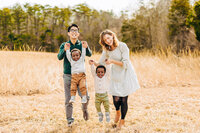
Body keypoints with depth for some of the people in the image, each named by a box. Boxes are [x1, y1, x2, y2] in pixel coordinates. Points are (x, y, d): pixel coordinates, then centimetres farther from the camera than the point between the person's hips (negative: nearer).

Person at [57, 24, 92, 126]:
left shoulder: (82, 44, 5)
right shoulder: (64, 45, 5)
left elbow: (89, 54, -11)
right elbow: (59, 57, -10)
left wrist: (86, 47, -32)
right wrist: (64, 50, -30)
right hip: (68, 75, 0)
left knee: (85, 97, -9)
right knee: (68, 99, 2)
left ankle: (84, 109, 23)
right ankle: (69, 119, 16)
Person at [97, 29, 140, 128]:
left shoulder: (122, 46, -15)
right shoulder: (106, 50, 3)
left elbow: (125, 64, -17)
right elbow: (101, 64, 8)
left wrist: (112, 61, -27)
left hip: (126, 75, -4)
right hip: (115, 76, 4)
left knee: (124, 99, -1)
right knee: (116, 98, -5)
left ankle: (122, 120, 20)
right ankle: (117, 112, 30)